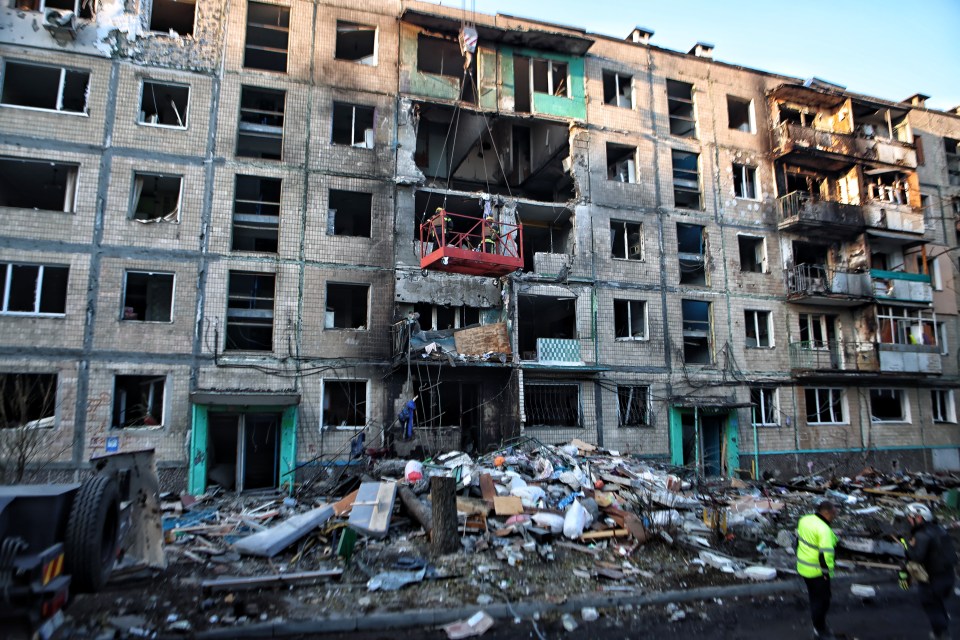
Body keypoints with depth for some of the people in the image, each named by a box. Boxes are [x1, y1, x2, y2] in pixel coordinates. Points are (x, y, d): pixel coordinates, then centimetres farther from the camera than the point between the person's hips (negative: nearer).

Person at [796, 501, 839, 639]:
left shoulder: (804, 520, -1)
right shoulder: (824, 530, -26)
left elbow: (798, 540, 10)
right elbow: (825, 554, -28)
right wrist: (827, 572, -16)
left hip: (803, 567, 8)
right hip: (817, 571, -8)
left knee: (814, 596, 24)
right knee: (822, 599, 10)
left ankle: (818, 624, 39)